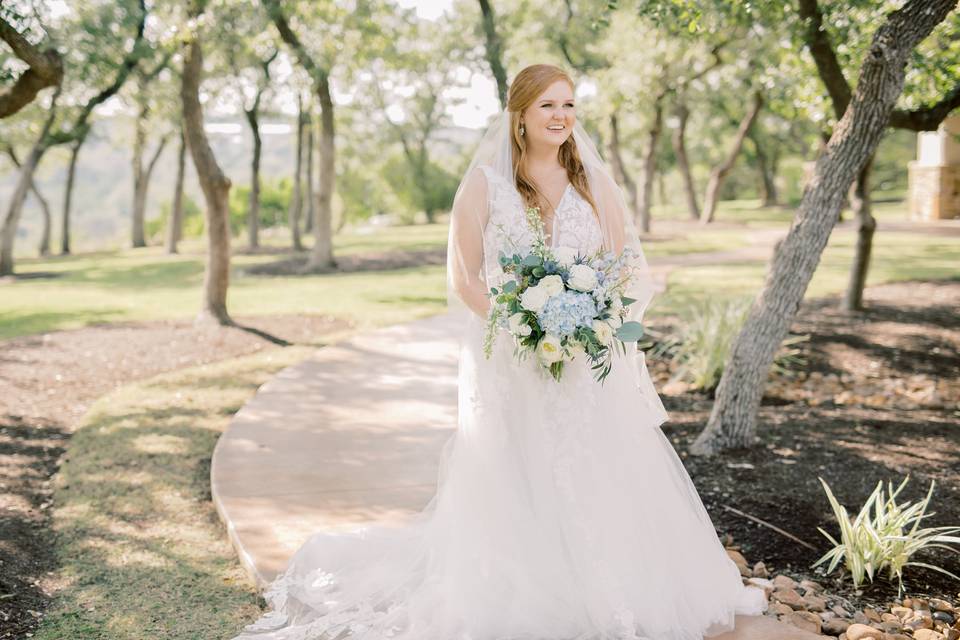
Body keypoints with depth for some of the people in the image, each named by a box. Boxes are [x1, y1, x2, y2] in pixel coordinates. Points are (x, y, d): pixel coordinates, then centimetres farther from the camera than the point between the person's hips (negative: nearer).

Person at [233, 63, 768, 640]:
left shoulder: (595, 181, 8)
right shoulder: (485, 183, 1)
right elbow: (464, 278, -2)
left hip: (590, 361, 2)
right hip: (508, 361, -2)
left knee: (601, 481, 2)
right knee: (513, 487, 2)